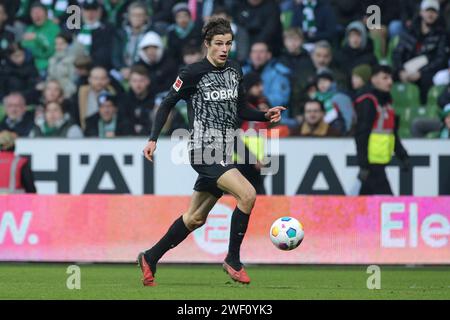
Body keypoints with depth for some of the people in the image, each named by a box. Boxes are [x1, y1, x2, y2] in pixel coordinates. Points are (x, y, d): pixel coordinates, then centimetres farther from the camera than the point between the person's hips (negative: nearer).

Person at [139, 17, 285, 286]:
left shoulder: (235, 71, 10)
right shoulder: (193, 73, -9)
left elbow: (241, 110, 19)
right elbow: (168, 104, -1)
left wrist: (266, 116, 2)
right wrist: (153, 139, -7)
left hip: (224, 153, 7)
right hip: (204, 151, -7)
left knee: (196, 218, 13)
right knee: (248, 194, -22)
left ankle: (151, 258, 28)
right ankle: (233, 260, -10)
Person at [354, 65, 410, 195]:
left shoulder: (386, 102, 17)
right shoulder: (367, 102, -11)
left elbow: (393, 134, 24)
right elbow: (361, 135, -16)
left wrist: (403, 156, 15)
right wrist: (363, 165, -21)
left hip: (381, 161, 9)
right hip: (371, 162, -9)